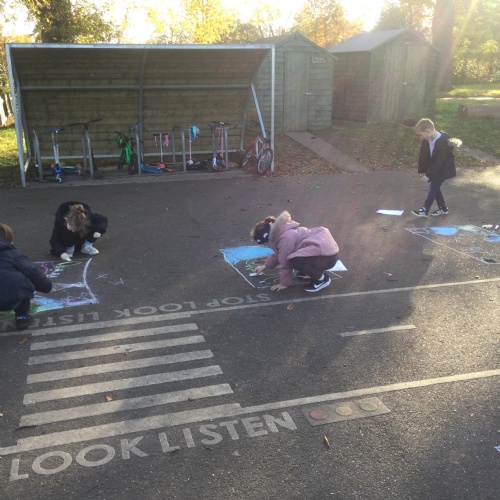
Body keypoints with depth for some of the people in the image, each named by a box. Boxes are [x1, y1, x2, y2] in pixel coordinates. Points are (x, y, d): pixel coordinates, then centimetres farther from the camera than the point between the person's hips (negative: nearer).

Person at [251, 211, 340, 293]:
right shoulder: (280, 231, 10)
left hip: (328, 257, -10)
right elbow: (279, 254, 27)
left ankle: (322, 278, -7)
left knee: (294, 260, -28)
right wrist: (265, 266, 33)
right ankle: (312, 271, 18)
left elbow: (285, 263, -11)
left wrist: (284, 283, 1)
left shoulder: (285, 238, -20)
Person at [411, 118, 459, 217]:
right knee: (435, 188, 12)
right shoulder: (426, 140, -10)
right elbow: (423, 156, 0)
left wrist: (429, 175, -27)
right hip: (434, 168, 8)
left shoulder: (443, 142, -32)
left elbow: (439, 162, -30)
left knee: (433, 187, -3)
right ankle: (443, 208, 25)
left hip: (443, 169, -8)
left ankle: (425, 210, 6)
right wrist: (422, 171, -1)